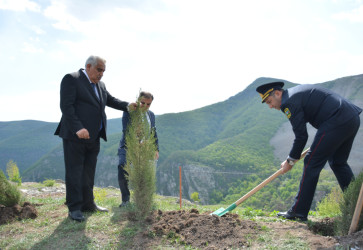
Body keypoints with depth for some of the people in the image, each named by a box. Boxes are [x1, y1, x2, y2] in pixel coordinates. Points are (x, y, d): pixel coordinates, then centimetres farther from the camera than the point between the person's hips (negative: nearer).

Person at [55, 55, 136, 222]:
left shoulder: (100, 85, 17)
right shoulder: (71, 79, -6)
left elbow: (111, 100, 20)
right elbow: (66, 106, -15)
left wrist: (127, 106, 1)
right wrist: (78, 128, -25)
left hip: (93, 137, 8)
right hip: (74, 136, -8)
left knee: (89, 172, 14)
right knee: (74, 172, -1)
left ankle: (87, 204, 25)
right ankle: (74, 208, 8)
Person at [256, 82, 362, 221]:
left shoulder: (289, 102, -8)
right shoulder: (296, 92, 21)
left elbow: (301, 136, -8)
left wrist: (290, 161, 3)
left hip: (336, 123, -10)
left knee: (312, 164, -4)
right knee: (338, 162, 22)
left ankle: (298, 212, 2)